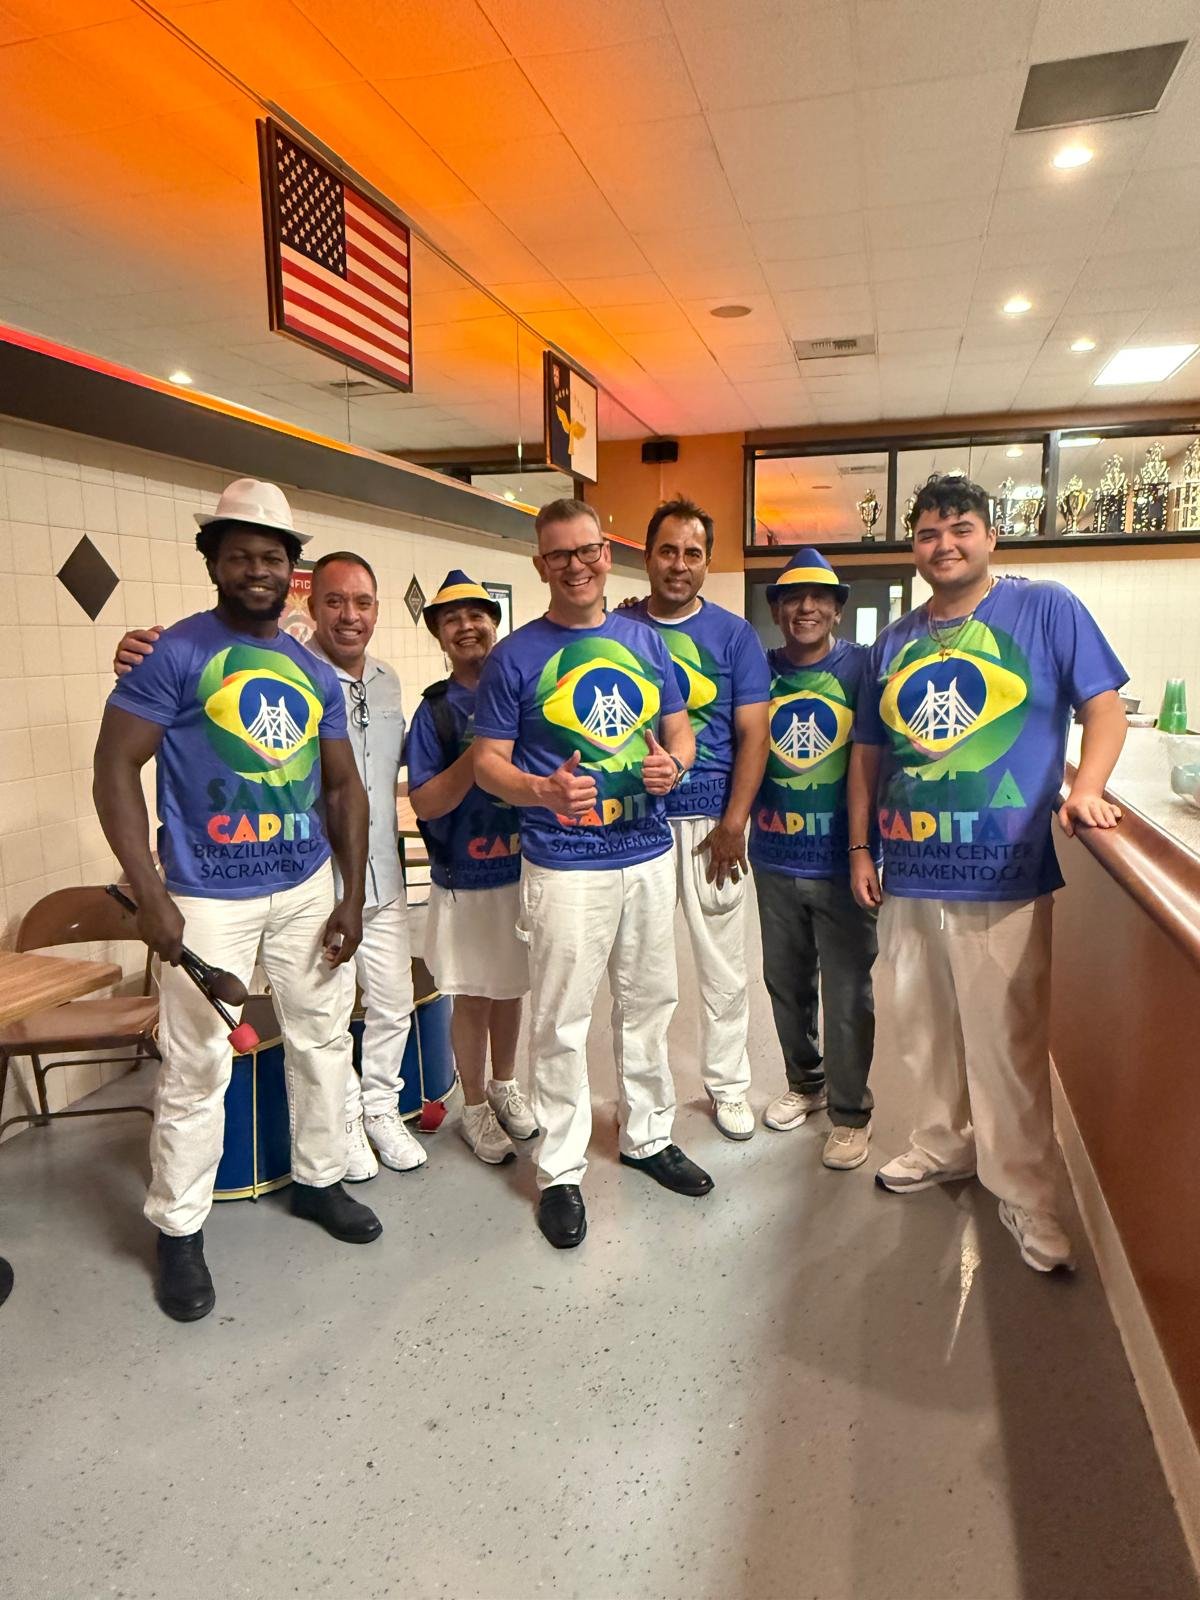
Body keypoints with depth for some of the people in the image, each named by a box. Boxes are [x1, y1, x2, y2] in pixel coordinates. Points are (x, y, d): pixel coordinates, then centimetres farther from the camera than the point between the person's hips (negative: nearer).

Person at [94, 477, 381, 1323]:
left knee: (324, 1038, 14)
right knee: (197, 1066, 2)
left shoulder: (315, 672, 8)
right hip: (209, 898, -5)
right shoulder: (175, 653, -7)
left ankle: (319, 1179, 35)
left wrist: (352, 896, 5)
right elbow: (116, 766, -10)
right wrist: (150, 896, -17)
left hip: (310, 887, 6)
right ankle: (179, 1230, 22)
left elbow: (344, 786, 12)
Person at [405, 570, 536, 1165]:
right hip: (464, 879, -3)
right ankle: (474, 1108, 27)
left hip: (523, 867, 3)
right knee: (472, 996, 8)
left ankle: (504, 1085, 39)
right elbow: (424, 804, -13)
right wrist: (479, 755, -23)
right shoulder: (435, 709, -7)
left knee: (511, 986, 17)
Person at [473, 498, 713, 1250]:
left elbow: (680, 729, 14)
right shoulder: (516, 656, -5)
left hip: (650, 854, 5)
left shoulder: (645, 641, 7)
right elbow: (488, 762, -6)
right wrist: (542, 790, -26)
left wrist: (674, 763, -10)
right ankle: (561, 1171, 20)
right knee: (562, 1020, 4)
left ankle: (649, 1136, 36)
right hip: (565, 866, -4)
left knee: (650, 1003, 16)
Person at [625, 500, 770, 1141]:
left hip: (711, 818, 0)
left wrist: (733, 823, -9)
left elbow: (753, 735, -1)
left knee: (723, 963, 8)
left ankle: (727, 1084, 26)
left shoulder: (733, 634, 3)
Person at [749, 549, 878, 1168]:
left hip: (841, 859, -3)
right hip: (775, 859, 3)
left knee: (847, 991, 5)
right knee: (785, 982, 17)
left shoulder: (863, 667, -5)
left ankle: (851, 1110, 23)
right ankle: (805, 1081, 39)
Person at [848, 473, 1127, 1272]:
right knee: (923, 1027, 17)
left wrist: (1086, 787, -19)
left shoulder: (1047, 608, -1)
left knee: (1009, 1044, 1)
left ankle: (1029, 1194, 17)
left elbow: (1104, 705, -2)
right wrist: (860, 848, 12)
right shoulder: (893, 642, 12)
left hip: (1007, 874, -5)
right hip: (910, 874, 5)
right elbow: (867, 754, 15)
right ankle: (947, 1144, 37)